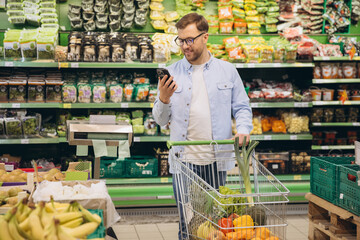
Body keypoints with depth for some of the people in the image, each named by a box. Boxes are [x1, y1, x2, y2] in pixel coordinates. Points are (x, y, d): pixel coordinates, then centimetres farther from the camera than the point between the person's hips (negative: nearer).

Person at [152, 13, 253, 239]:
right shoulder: (172, 73, 6)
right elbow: (161, 120, 7)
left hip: (216, 160, 0)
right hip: (184, 159, 0)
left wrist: (243, 129, -8)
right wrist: (164, 100, -13)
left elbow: (242, 107, 11)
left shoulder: (227, 70, 8)